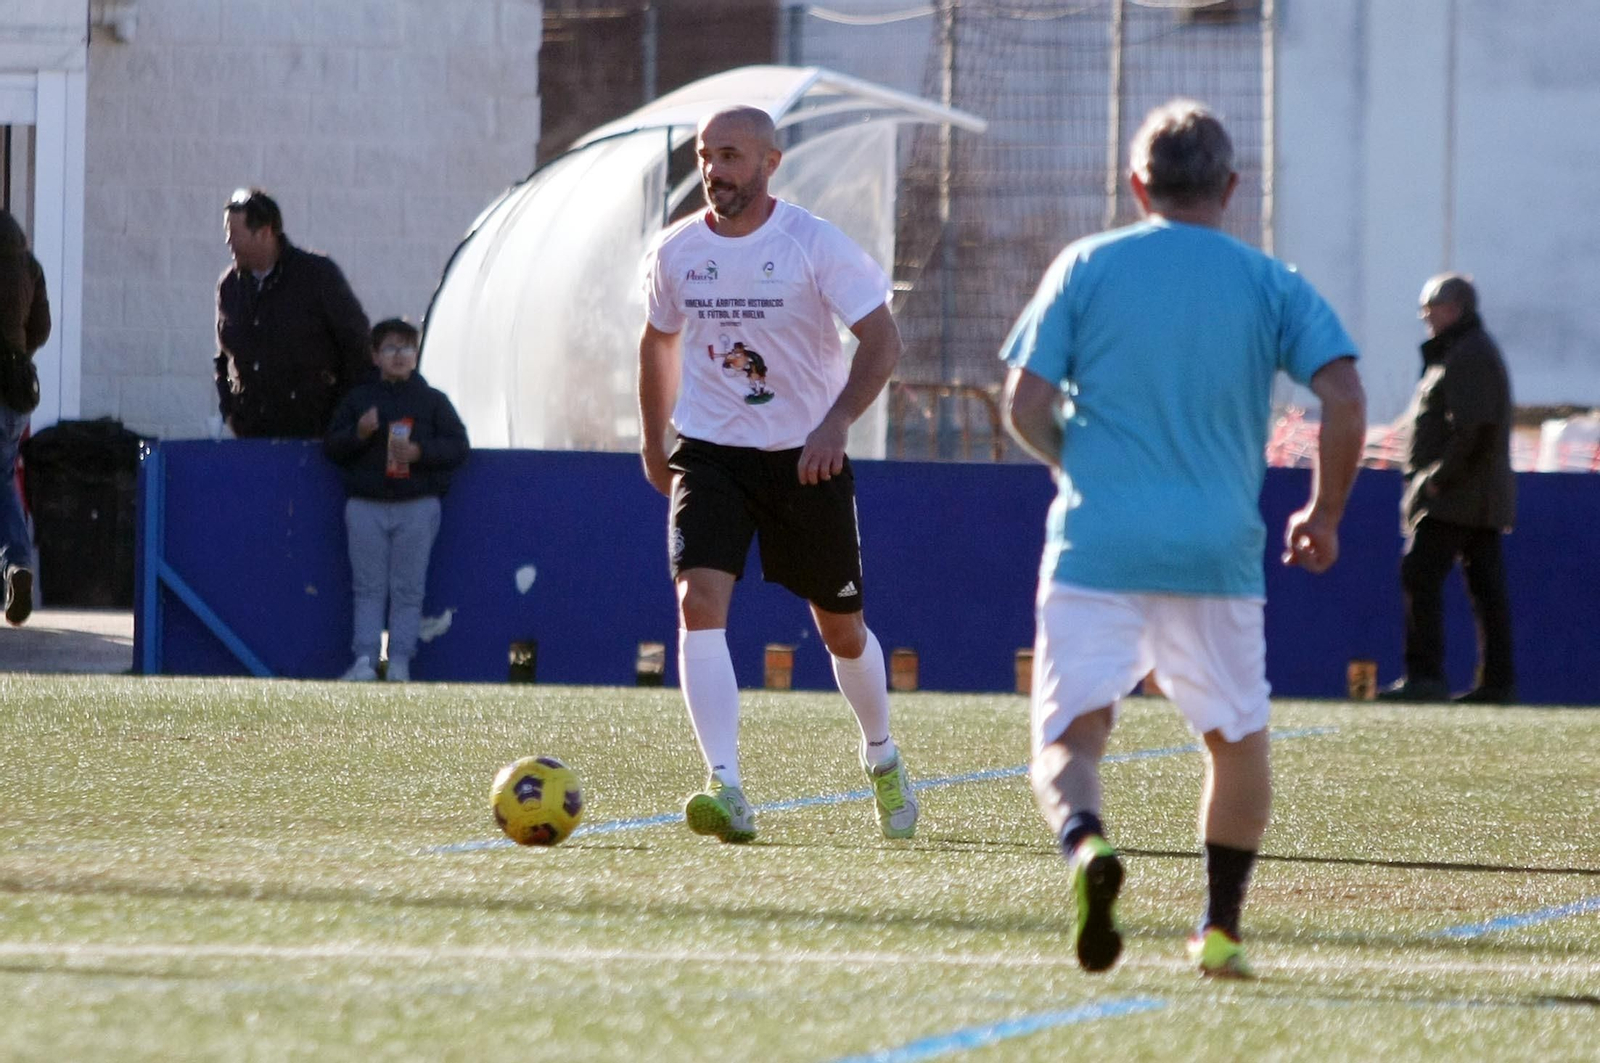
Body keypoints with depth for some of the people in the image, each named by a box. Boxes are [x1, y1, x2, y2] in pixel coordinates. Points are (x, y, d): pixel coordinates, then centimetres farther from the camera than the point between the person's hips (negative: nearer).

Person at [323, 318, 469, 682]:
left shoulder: (432, 400, 8)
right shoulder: (357, 399, 11)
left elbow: (458, 447, 3)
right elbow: (330, 445, 10)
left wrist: (420, 452, -13)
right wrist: (358, 434, -10)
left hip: (417, 506, -1)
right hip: (366, 505, 1)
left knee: (408, 589, -2)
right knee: (368, 587, -1)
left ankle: (400, 660, -1)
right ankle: (365, 658, -3)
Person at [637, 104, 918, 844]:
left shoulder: (816, 246, -12)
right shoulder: (674, 253, -1)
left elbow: (882, 341, -16)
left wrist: (836, 423, -29)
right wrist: (652, 440, 21)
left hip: (806, 457, -2)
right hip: (709, 454, 2)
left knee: (840, 626, 11)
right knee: (700, 604, -21)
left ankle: (881, 757, 40)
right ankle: (726, 789, -27)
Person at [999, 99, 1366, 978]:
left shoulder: (1087, 267, 5)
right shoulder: (1270, 285, 6)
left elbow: (1024, 407, 1)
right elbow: (1344, 398, -4)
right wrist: (1325, 513, 10)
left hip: (1096, 545, -1)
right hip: (1217, 552, 1)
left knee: (1067, 737, -3)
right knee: (1237, 739, 20)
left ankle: (1083, 842, -34)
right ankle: (1220, 927, 17)